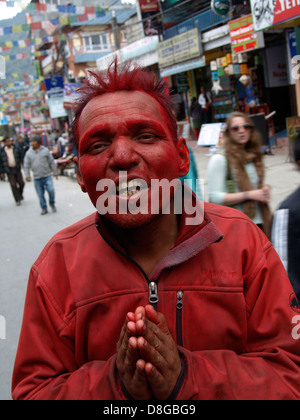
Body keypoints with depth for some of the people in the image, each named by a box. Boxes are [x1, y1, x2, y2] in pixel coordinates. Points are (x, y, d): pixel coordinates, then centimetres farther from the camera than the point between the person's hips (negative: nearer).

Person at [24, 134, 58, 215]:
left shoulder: (45, 150, 1)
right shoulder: (29, 153, 4)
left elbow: (52, 162, 6)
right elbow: (26, 165, 6)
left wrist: (55, 172, 7)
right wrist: (27, 175, -2)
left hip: (47, 176, -1)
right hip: (37, 178, 2)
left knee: (51, 190, -15)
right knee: (40, 194, 4)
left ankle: (52, 204, 10)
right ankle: (44, 208, 18)